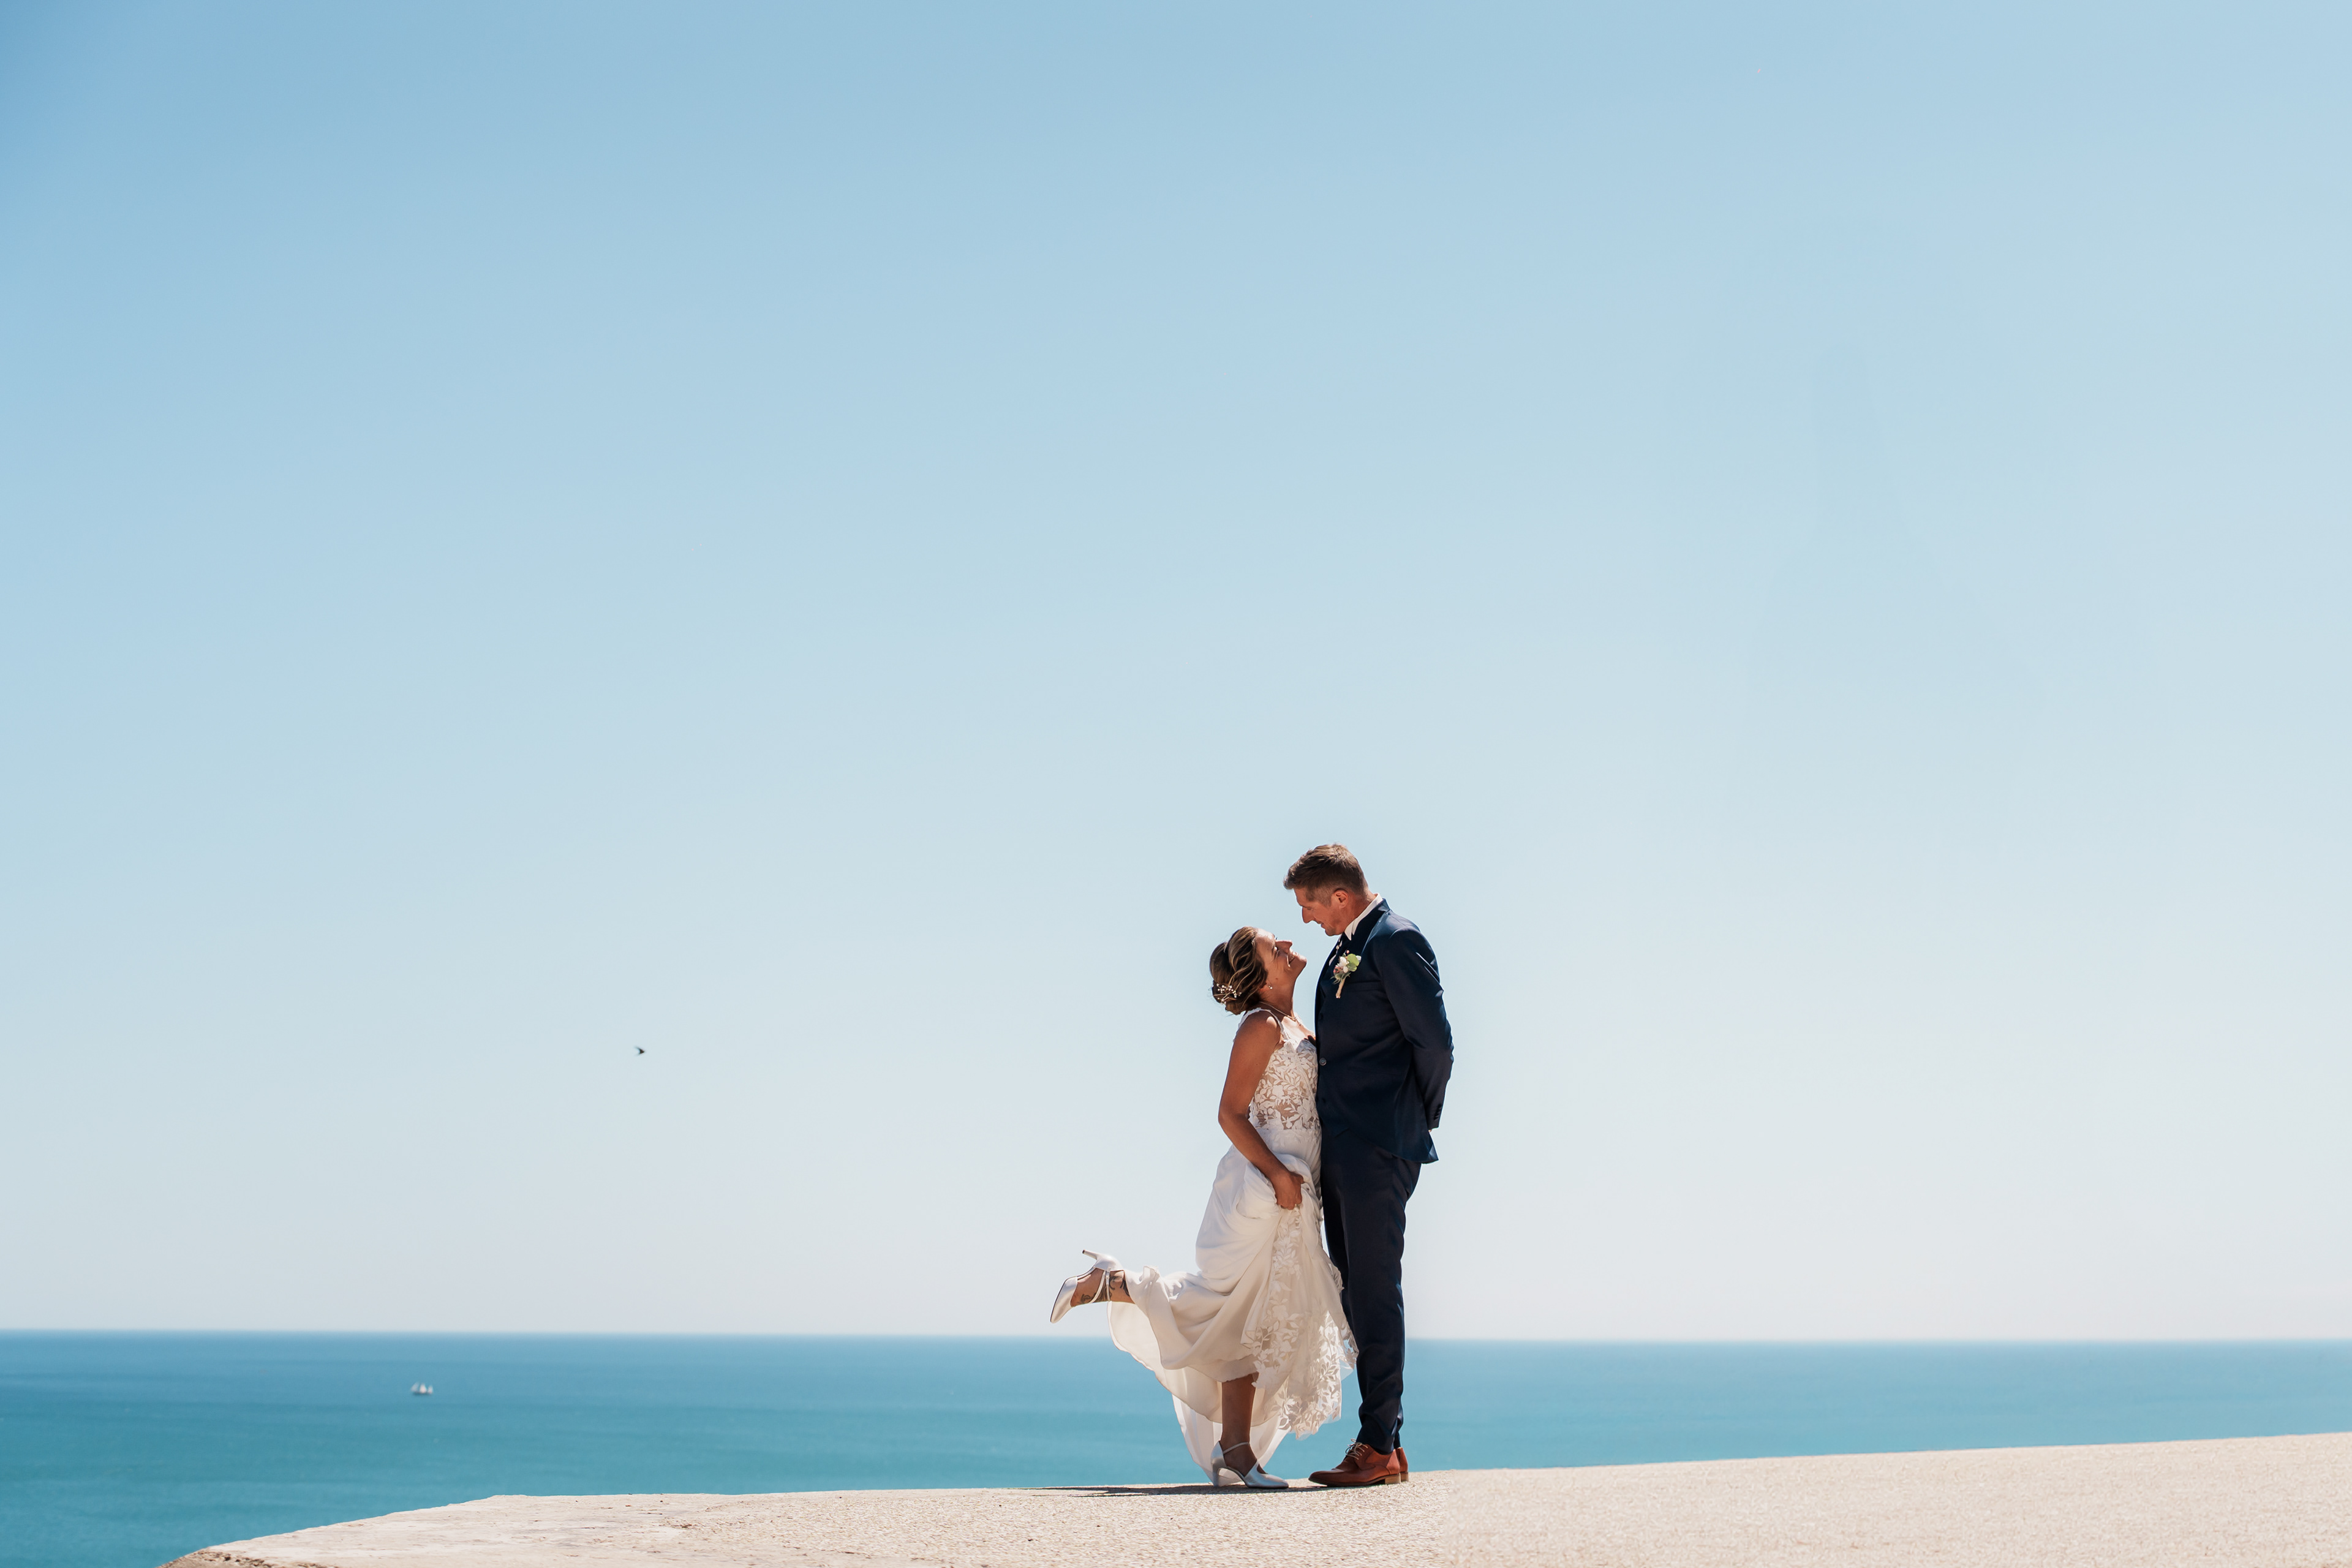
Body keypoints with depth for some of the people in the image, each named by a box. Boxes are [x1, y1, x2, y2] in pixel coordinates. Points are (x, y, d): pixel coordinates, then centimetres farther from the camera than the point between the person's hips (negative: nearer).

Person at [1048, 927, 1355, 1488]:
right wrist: (1276, 1172, -22)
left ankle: (1235, 1451, 8)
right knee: (1232, 1306, -4)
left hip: (1292, 1195, 9)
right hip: (1262, 1189, -9)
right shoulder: (1261, 1027, -11)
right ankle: (1109, 1283, 8)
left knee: (1257, 1323, 7)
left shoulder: (1295, 1026, 16)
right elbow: (1231, 1113, -16)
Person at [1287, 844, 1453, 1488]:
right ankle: (1387, 1443, 15)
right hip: (1342, 1143, 10)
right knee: (1355, 1291, 10)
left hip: (1379, 1144, -10)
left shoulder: (1396, 940, -11)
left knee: (1374, 1289, -8)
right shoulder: (1346, 948, 18)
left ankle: (1379, 1446, -4)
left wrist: (1420, 1119, -5)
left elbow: (1434, 1041, -14)